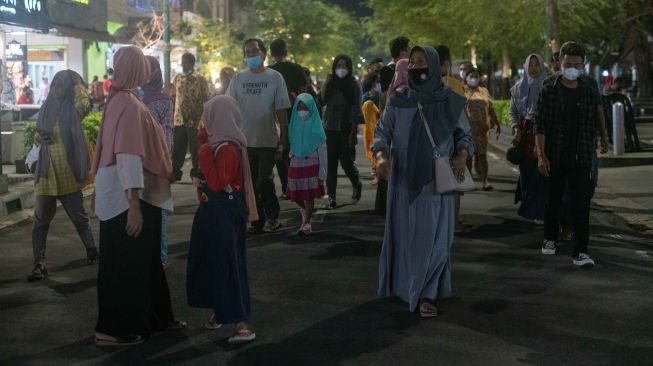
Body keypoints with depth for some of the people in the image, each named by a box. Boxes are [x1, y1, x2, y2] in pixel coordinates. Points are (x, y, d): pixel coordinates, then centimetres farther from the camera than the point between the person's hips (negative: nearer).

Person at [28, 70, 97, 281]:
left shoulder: (73, 109, -4)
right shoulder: (46, 108, 8)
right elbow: (37, 135, 16)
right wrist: (41, 137, 1)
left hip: (69, 174, -3)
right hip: (46, 174, 3)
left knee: (79, 218, 11)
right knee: (40, 221, -1)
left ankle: (91, 250, 34)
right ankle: (39, 265, 4)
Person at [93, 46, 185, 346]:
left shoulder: (120, 99, 11)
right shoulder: (129, 104, -19)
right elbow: (128, 156, -26)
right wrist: (134, 204, -28)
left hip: (122, 193, 10)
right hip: (127, 196, -10)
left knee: (143, 259, 17)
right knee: (126, 262, 0)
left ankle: (153, 318, 28)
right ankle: (111, 329, 10)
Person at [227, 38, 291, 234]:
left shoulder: (275, 77, 0)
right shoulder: (238, 78, 7)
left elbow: (282, 112, 0)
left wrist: (283, 142, -4)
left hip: (268, 141, -3)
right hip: (244, 141, 3)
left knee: (264, 181, -8)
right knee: (250, 185, 7)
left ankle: (272, 215, 15)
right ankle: (257, 221, 19)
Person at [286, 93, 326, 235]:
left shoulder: (315, 125, -6)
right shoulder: (294, 124, 6)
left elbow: (322, 149, -7)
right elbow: (291, 145, 13)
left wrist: (322, 172, -10)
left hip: (311, 163, -4)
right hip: (296, 163, 4)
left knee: (309, 196, -1)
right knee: (295, 195, 9)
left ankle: (307, 223, 9)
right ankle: (305, 209, 38)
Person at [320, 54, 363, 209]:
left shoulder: (353, 85, -1)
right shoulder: (331, 83, 11)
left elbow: (356, 109, -6)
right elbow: (321, 102, 3)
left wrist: (353, 132, -12)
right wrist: (325, 85, -8)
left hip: (346, 129, -3)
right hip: (331, 128, 3)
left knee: (346, 161, -4)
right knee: (331, 163, 0)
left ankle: (357, 185, 25)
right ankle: (331, 195, 4)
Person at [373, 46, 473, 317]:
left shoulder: (450, 101, 0)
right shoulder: (398, 101, 2)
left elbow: (464, 134, 7)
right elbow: (382, 132, 2)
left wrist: (462, 155, -13)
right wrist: (382, 156, -18)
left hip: (436, 181, -1)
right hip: (404, 180, 2)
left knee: (433, 236, -3)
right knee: (404, 233, 10)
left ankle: (426, 295, 4)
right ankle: (404, 284, 28)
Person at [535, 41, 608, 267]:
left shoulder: (590, 92, 1)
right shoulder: (549, 90, -4)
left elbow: (598, 115, 17)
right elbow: (540, 127, -7)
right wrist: (541, 155, -13)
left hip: (581, 158, 0)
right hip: (554, 157, 0)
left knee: (581, 204, -6)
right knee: (552, 200, 14)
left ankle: (580, 252, -5)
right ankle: (550, 238, 35)